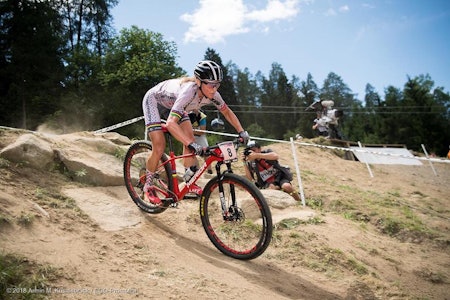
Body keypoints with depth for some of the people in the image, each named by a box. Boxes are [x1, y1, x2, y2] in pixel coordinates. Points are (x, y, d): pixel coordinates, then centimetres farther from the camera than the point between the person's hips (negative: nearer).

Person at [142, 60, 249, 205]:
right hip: (153, 101, -6)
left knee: (189, 138, -11)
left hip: (171, 104, 6)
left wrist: (241, 132, -18)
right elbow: (171, 123, -52)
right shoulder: (188, 91, -43)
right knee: (159, 148, -14)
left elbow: (227, 111, -6)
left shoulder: (211, 94, -24)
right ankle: (148, 187, 6)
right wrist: (192, 144, -60)